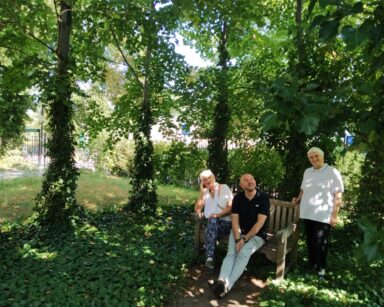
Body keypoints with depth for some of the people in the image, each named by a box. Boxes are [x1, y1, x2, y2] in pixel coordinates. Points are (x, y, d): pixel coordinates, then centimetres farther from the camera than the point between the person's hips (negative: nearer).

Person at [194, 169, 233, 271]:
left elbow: (231, 207, -5)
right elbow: (197, 209, 4)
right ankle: (210, 258, -43)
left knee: (212, 221, -35)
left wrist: (218, 215, -19)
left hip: (226, 223, -2)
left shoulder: (224, 187, 3)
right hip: (212, 224, 2)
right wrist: (202, 192, -1)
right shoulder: (205, 192, 14)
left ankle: (209, 258, -41)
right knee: (212, 221, -34)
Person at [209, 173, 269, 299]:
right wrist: (238, 239, -19)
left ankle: (227, 285, -38)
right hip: (239, 232, 3)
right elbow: (235, 220, -4)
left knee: (243, 253, -29)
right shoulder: (238, 198, 0)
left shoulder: (263, 198, -11)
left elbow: (260, 223, -15)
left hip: (257, 234, -3)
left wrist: (245, 239, -18)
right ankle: (221, 282, -41)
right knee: (231, 253, -23)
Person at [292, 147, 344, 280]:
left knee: (320, 243, 0)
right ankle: (311, 264, 29)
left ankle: (321, 269, 15)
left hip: (323, 215, -5)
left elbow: (338, 195, -10)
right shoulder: (307, 172, 10)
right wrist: (298, 199, 8)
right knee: (310, 241, 14)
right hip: (307, 213, 5)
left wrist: (334, 214, -13)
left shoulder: (332, 172, -8)